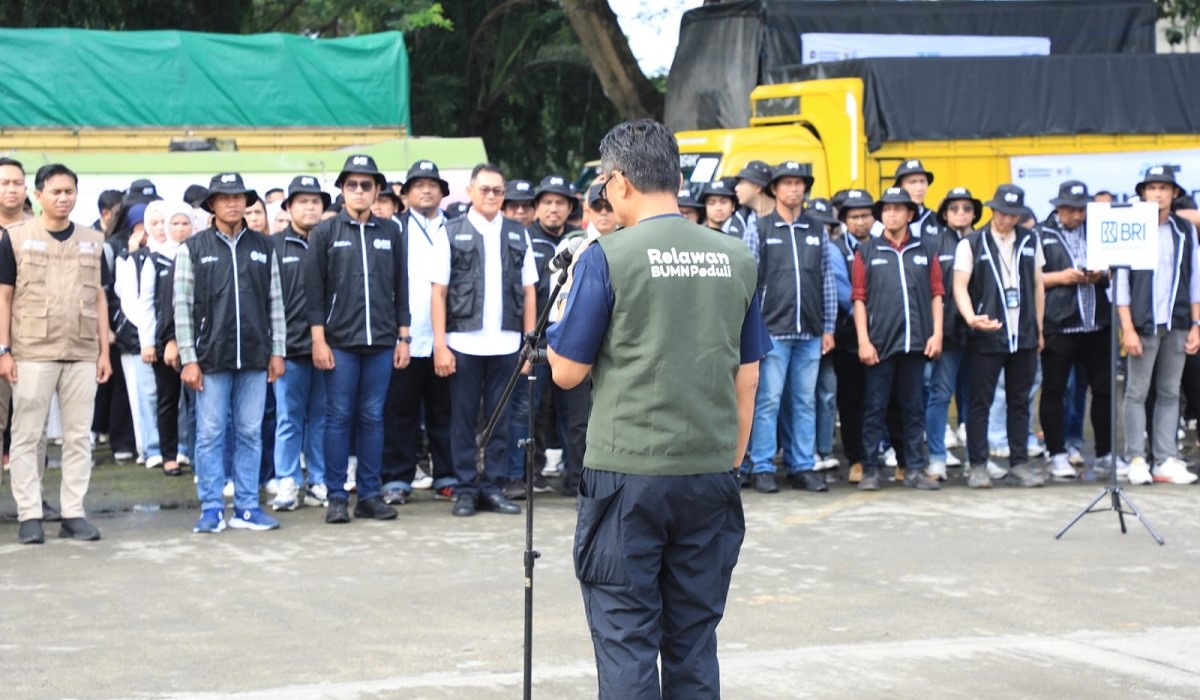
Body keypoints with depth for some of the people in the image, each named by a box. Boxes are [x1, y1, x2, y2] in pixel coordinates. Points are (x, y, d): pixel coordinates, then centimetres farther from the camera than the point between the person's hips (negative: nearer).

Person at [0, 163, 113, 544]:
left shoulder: (92, 240, 11)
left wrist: (104, 352, 7)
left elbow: (99, 298, 13)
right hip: (32, 354, -3)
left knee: (78, 438, 4)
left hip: (82, 355, 3)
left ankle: (74, 513, 10)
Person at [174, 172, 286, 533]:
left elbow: (275, 302, 10)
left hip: (255, 357, 2)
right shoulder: (193, 248, 1)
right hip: (211, 356, -2)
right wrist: (188, 359, -6)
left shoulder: (263, 247, 9)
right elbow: (182, 306, -1)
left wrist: (277, 352, 5)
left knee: (250, 433, 6)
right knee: (210, 434, 0)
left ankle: (247, 507, 12)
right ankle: (211, 509, 6)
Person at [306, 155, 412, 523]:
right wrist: (319, 339, -6)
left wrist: (403, 337, 7)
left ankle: (370, 495, 11)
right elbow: (314, 288, 0)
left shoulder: (390, 232, 10)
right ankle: (337, 497, 4)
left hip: (381, 341, 2)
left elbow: (401, 287, 12)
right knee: (339, 417, -1)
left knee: (373, 417, 5)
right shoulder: (325, 232, 3)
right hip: (340, 341, -2)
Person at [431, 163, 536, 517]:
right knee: (463, 418, 4)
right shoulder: (452, 233, 3)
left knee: (499, 419, 6)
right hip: (463, 342, -2)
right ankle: (466, 489, 10)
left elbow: (529, 291, 10)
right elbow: (439, 291, 0)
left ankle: (494, 488, 14)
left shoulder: (518, 235, 10)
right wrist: (440, 344, -6)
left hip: (505, 342, 2)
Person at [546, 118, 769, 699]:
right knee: (694, 641, 11)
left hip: (628, 474, -4)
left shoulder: (607, 258, -9)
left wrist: (560, 320, 14)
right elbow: (747, 378, 12)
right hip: (710, 474, 4)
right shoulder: (736, 259, 6)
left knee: (626, 641, 1)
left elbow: (567, 372, -3)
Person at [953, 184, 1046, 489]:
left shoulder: (1030, 241, 11)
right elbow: (960, 286, -8)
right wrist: (971, 318, -25)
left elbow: (1038, 286, 15)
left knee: (1020, 402, 8)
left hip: (1024, 336, 3)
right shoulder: (971, 244, -1)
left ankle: (1019, 462, 16)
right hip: (986, 337, -3)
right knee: (980, 402, 0)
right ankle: (977, 465, 6)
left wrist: (1039, 329, 12)